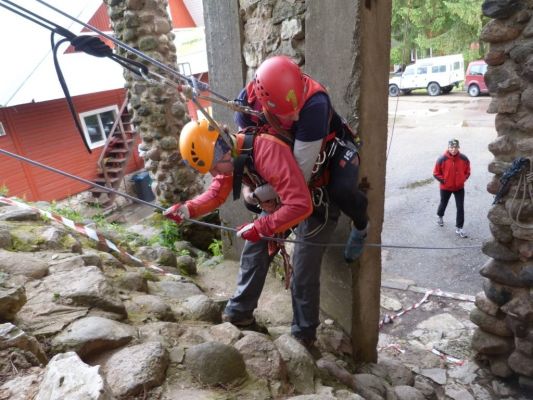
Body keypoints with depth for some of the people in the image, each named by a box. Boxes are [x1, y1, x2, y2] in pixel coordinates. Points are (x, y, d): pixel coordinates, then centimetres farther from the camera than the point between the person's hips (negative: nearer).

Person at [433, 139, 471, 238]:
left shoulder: (464, 159, -12)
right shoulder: (442, 159, -19)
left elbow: (467, 172, 4)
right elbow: (436, 173, -10)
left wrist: (463, 180, -5)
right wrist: (443, 181, -14)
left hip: (459, 188, 1)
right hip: (445, 188, -1)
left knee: (460, 208, 0)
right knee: (443, 204, 21)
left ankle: (459, 228, 11)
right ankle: (440, 216, 52)